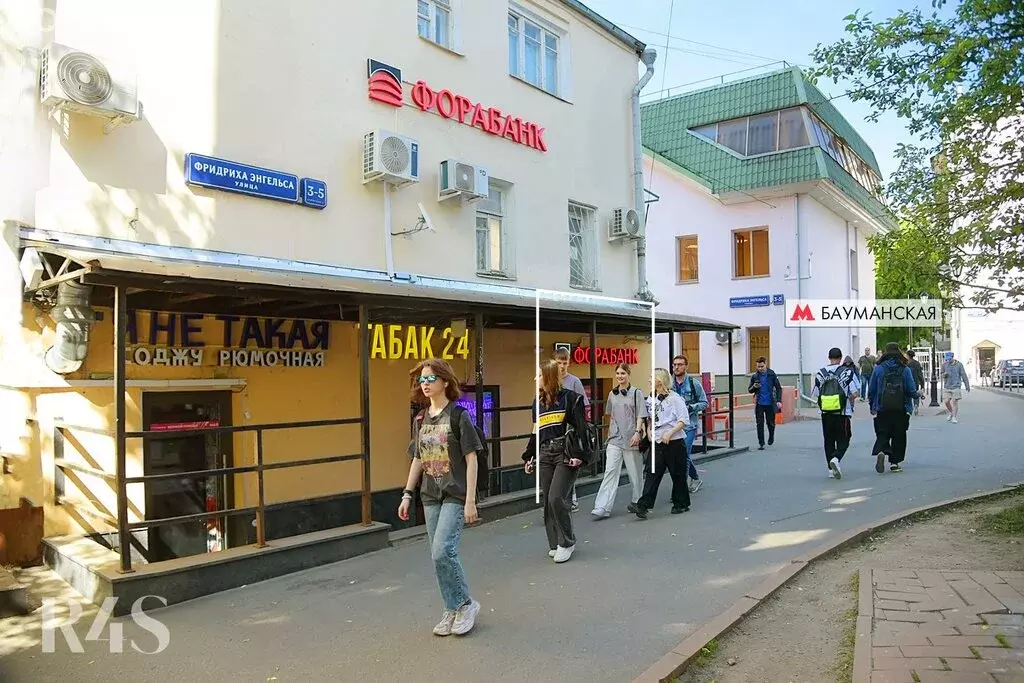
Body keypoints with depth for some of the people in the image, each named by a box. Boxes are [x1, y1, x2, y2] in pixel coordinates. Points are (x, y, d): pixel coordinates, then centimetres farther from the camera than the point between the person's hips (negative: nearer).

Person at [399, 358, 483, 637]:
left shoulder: (458, 416, -10)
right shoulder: (421, 419, 8)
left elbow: (471, 459, -10)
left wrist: (470, 500, -13)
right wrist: (407, 494, 12)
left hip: (455, 495, -6)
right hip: (430, 496, 6)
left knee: (442, 551, -15)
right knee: (438, 556, 8)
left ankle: (466, 604, 6)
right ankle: (452, 610, 22)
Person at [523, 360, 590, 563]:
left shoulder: (569, 398, -4)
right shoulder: (538, 402, 15)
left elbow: (581, 428, -7)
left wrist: (580, 455, -16)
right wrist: (529, 457, 17)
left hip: (565, 455, -6)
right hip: (545, 457, 6)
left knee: (556, 498, -14)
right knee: (548, 502, 6)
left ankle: (567, 542, 4)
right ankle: (555, 544, 17)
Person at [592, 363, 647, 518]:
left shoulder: (636, 393, -2)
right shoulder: (612, 394, 10)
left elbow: (641, 416, -4)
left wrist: (637, 432, -15)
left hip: (631, 438, -3)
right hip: (615, 438, 3)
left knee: (635, 472, 8)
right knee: (610, 471, -7)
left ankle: (637, 501, 27)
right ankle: (603, 507, -13)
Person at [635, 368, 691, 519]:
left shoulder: (674, 398, -11)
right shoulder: (652, 398, 9)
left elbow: (684, 421, -13)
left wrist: (669, 433, -21)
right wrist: (649, 430, 4)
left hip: (674, 442, -5)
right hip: (657, 442, 5)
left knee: (678, 474, 7)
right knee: (652, 473, -3)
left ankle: (681, 504, 23)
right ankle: (644, 505, -8)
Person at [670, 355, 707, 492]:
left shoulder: (694, 383, -6)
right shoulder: (669, 383, 2)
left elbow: (704, 403, 0)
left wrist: (690, 407, -15)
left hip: (689, 425, -4)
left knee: (683, 456, -10)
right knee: (685, 455, 16)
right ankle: (696, 479, 37)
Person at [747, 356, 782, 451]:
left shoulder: (772, 375, -2)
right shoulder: (754, 376, 4)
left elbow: (778, 388, 0)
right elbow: (749, 390, 11)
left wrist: (779, 401, -10)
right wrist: (754, 387, -12)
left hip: (770, 404, -1)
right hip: (759, 404, 1)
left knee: (771, 423, 9)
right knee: (760, 424, -2)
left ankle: (771, 437, 37)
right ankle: (761, 443, 5)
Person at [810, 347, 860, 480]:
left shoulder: (821, 373, 4)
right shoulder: (847, 372, -4)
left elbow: (814, 395, 6)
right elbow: (856, 393, -10)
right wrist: (850, 398, 10)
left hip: (825, 413, 3)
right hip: (842, 413, -3)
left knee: (829, 441, 13)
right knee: (843, 440, 5)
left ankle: (831, 469, 13)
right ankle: (836, 459, -22)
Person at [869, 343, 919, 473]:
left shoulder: (878, 369, -2)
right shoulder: (905, 370, -3)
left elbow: (872, 390, 2)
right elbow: (912, 391, -5)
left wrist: (872, 407, 14)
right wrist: (918, 394, 19)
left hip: (882, 410, 0)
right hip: (901, 409, 0)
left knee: (882, 434, 6)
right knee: (899, 436, 12)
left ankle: (880, 452, -22)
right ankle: (895, 462, 12)